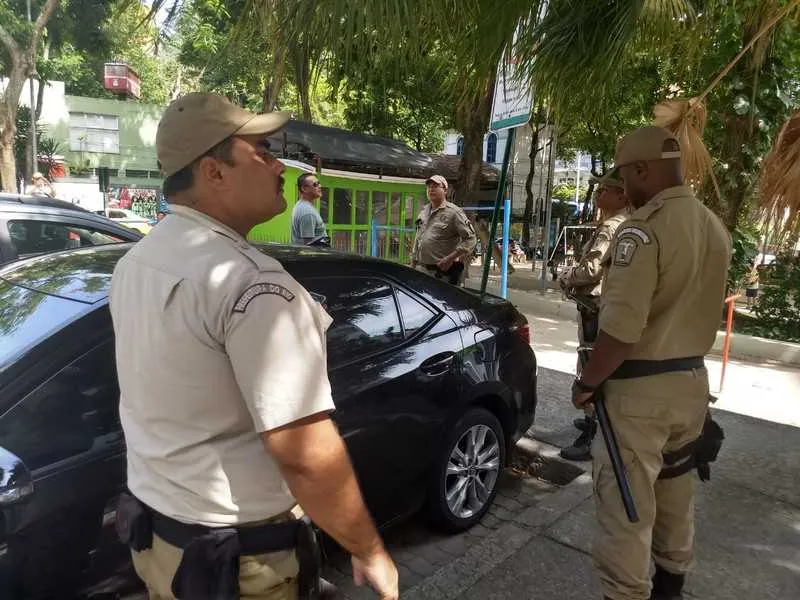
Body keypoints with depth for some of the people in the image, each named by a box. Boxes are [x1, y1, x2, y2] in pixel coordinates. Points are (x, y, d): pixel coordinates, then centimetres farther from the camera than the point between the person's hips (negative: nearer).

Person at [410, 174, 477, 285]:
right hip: (420, 270, 7)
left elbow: (471, 239, -13)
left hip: (442, 272, -7)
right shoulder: (423, 212, 17)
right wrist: (412, 266, 20)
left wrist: (450, 258, -20)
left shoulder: (454, 212, -7)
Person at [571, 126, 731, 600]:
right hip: (692, 380, 9)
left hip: (641, 389, -9)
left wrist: (586, 383, -13)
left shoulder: (643, 231, -21)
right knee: (676, 492, 24)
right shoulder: (716, 229, 7)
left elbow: (621, 329, -26)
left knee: (626, 505, 3)